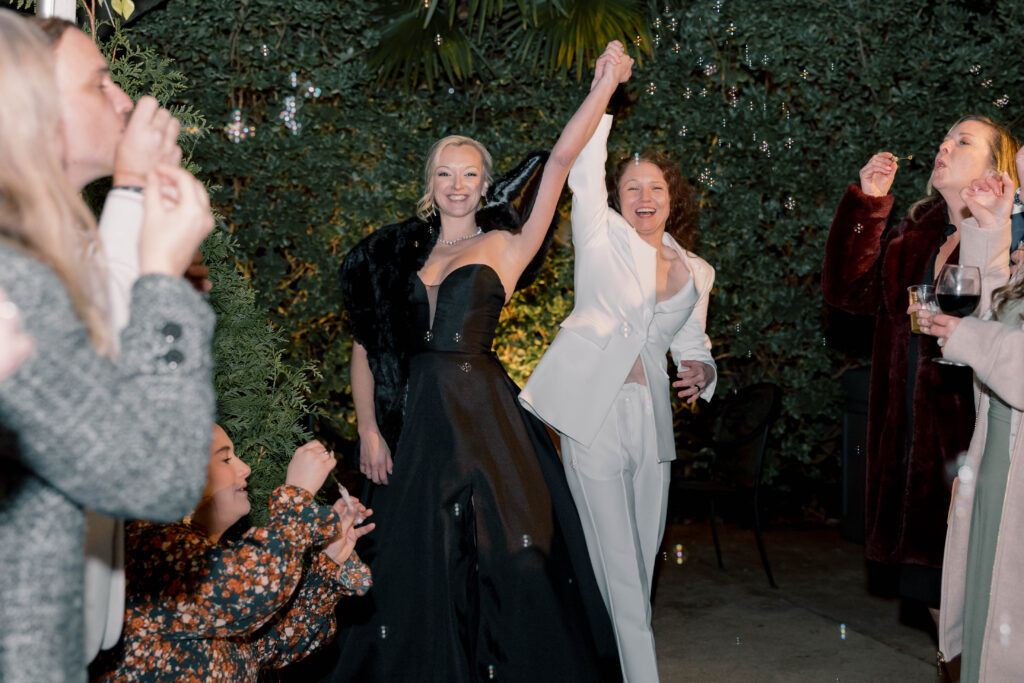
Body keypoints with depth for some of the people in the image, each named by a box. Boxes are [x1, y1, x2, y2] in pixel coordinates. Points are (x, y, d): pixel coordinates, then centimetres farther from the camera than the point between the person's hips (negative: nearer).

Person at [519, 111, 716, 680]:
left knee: (643, 552, 8)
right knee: (616, 556, -4)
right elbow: (584, 173, -9)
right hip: (593, 409, -4)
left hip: (651, 418, 5)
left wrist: (699, 370, -1)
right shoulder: (602, 236, 3)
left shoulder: (696, 273, 15)